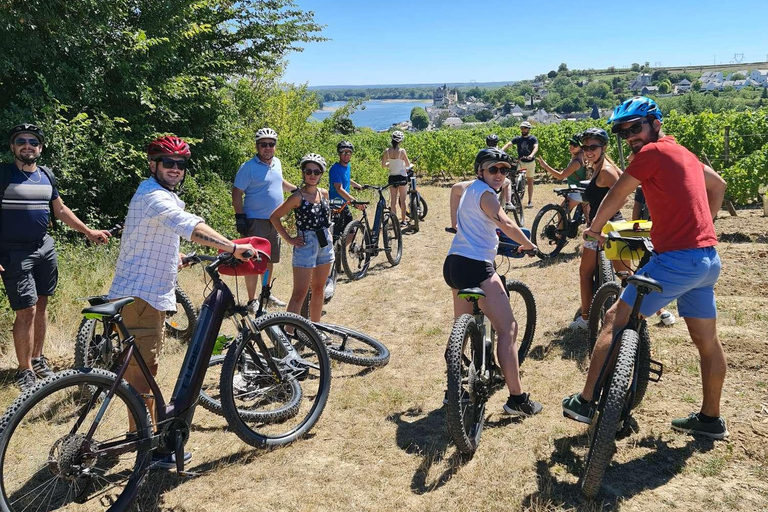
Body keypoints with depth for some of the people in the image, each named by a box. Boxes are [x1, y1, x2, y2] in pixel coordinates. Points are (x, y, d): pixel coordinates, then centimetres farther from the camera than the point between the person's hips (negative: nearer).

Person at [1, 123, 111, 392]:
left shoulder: (46, 175, 9)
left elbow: (60, 210, 19)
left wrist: (89, 232, 16)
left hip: (44, 248, 5)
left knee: (41, 305, 12)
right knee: (26, 311, -7)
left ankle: (37, 358, 27)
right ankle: (24, 371, 5)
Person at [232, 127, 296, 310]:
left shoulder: (277, 163, 11)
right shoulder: (248, 167, -11)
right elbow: (237, 193, -11)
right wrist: (239, 217, -17)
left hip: (274, 221, 7)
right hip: (255, 222, -7)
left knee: (269, 260, 16)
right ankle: (252, 300, 4)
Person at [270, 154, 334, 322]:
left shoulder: (324, 193, 5)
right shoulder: (298, 197, -12)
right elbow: (274, 217, -8)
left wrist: (327, 231, 12)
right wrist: (289, 239, -9)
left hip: (326, 244, 6)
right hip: (305, 245, -6)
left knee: (318, 290, 15)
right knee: (299, 294, -8)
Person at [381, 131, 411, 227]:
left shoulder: (387, 151, -6)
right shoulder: (402, 151, -14)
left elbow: (383, 165, 1)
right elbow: (408, 164, -5)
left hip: (392, 177, 3)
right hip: (402, 176, -2)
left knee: (393, 200, 11)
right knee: (402, 200, 7)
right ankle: (403, 221, 9)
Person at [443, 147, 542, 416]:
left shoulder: (470, 188, 20)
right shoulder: (484, 192, -9)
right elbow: (506, 224, -18)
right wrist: (527, 244, -3)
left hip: (454, 264, 11)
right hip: (476, 266, -11)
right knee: (508, 329, -7)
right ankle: (516, 398, -6)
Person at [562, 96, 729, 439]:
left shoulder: (652, 152, -8)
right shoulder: (683, 152, 18)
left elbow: (615, 197, -4)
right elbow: (718, 185, 32)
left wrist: (594, 229, 12)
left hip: (676, 258, -9)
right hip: (708, 259, 9)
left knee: (615, 320, -3)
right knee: (707, 340, 16)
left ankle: (586, 402, 0)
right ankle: (711, 419, 30)